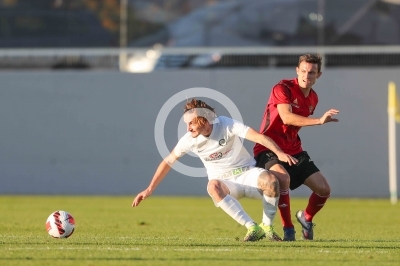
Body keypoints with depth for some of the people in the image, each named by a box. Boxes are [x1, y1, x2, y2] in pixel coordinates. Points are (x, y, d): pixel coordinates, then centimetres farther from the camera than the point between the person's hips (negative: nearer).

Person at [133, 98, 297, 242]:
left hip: (247, 173, -1)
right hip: (225, 183, 1)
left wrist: (279, 153, -42)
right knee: (213, 186, -37)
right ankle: (253, 228, -33)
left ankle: (267, 226, -10)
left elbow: (258, 137, -25)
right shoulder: (189, 140, -7)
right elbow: (168, 161, 6)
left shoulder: (226, 125, -16)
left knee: (269, 179, -35)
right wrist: (149, 190, 5)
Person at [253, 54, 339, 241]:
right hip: (269, 148, -7)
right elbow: (286, 117, -31)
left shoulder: (313, 98, 9)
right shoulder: (283, 89, -15)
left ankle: (306, 218, 30)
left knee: (323, 189, -2)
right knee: (283, 178, -37)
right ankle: (288, 229, -23)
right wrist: (319, 121, -40)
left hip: (293, 151, 7)